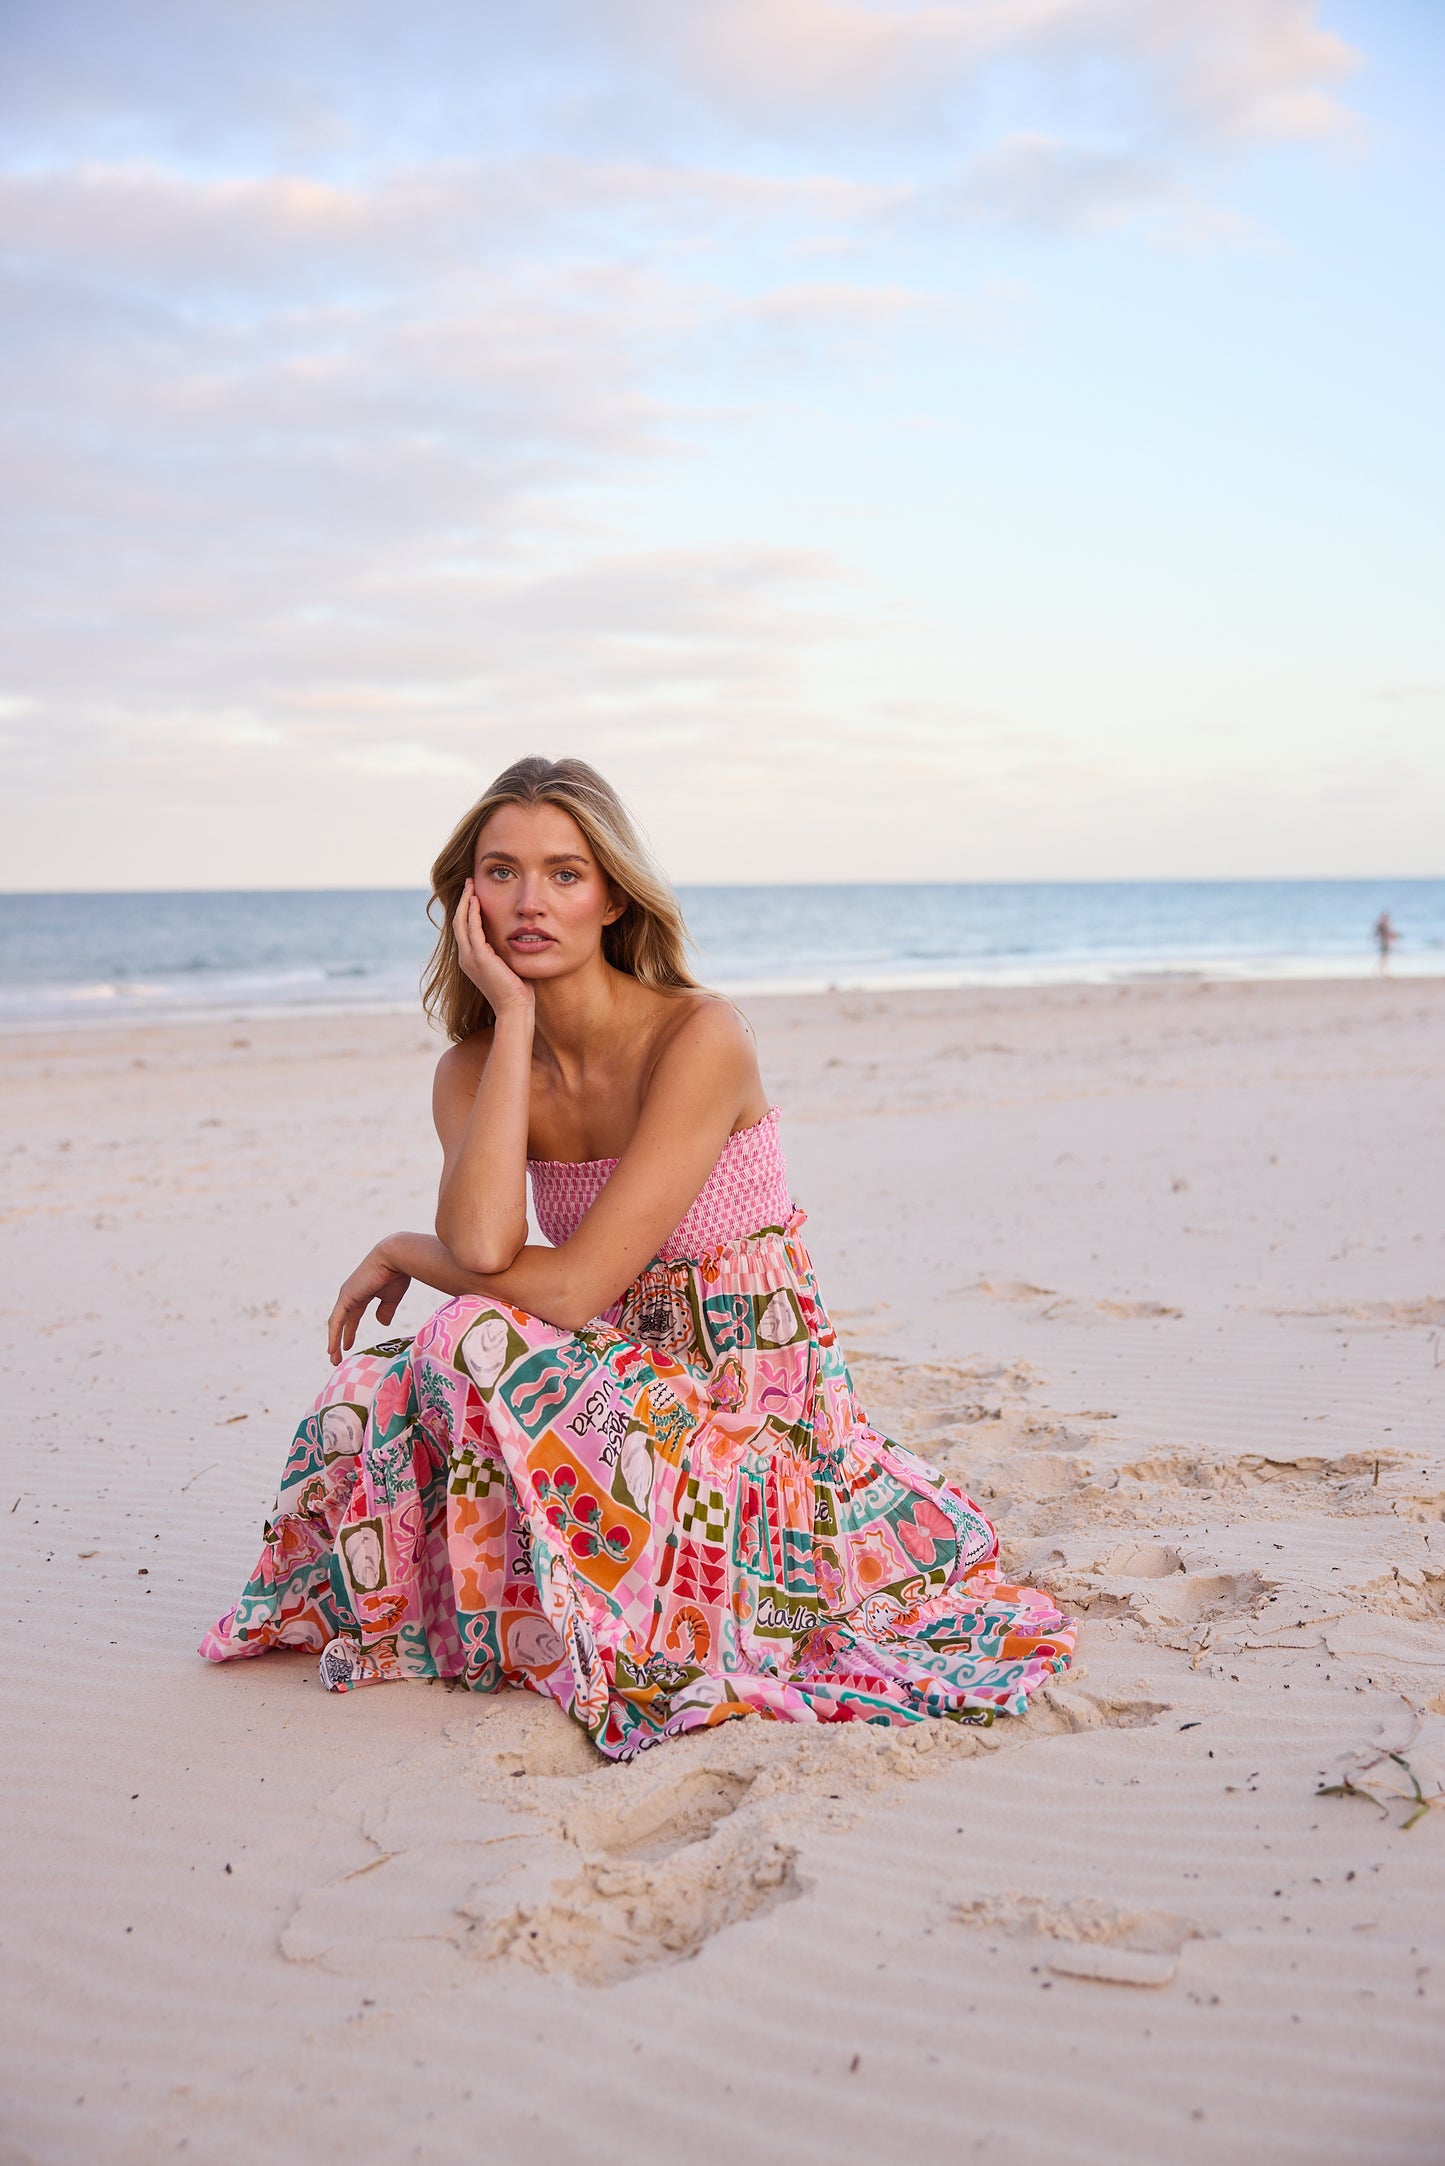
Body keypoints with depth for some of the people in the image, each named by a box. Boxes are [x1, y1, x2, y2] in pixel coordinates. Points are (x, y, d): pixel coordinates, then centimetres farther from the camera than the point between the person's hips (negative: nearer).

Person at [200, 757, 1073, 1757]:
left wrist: (405, 1253, -6)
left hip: (758, 1407, -5)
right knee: (373, 1403, -18)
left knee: (477, 1348, -26)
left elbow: (576, 1287, -22)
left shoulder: (701, 1037, -19)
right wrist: (515, 1017, -19)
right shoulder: (476, 1068, 0)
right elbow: (483, 1242, -23)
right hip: (631, 1395, 6)